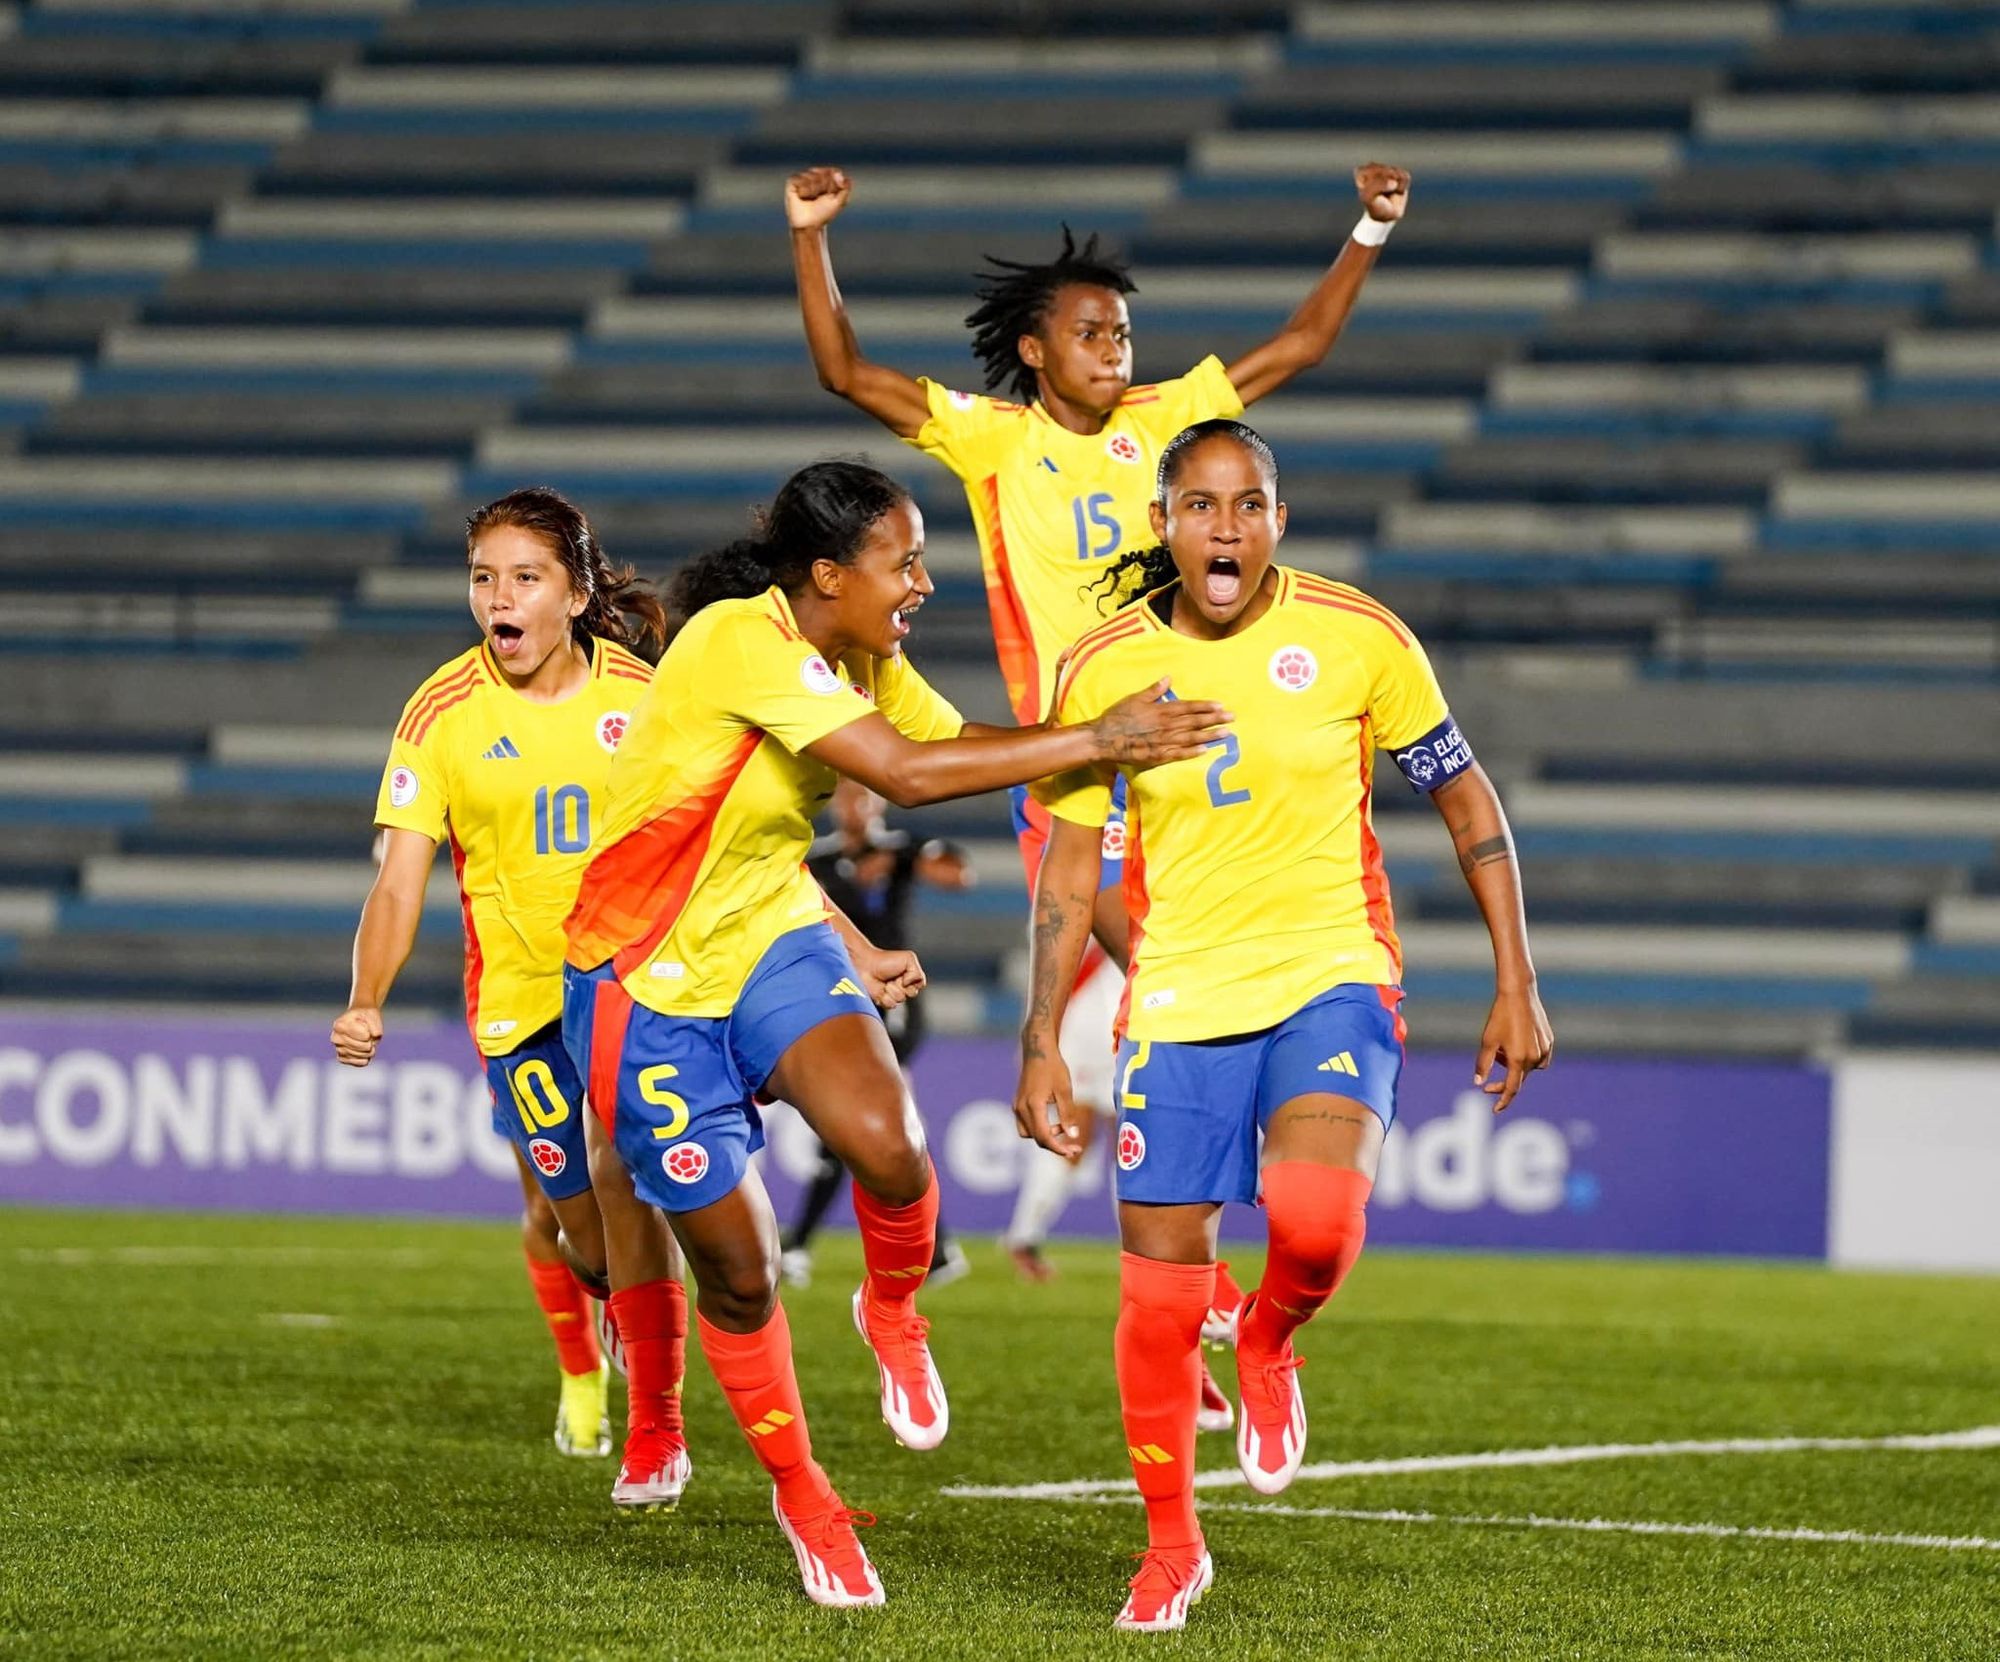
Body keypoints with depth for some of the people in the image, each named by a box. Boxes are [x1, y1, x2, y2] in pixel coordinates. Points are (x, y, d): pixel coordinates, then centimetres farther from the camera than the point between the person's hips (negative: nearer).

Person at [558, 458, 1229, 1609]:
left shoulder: (864, 661, 0)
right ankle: (801, 1497, 25)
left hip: (773, 945, 5)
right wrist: (1096, 741, -29)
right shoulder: (740, 644, -25)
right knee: (740, 1273, 2)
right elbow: (905, 774, -32)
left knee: (888, 1147, -25)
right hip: (650, 983, -5)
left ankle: (893, 1313, 7)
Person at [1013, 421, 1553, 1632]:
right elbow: (1070, 870, 6)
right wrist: (1042, 1047, 1)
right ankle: (1172, 1544, 22)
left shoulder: (1358, 638, -6)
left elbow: (1468, 802, 3)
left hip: (1333, 979, -2)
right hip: (1177, 998, 2)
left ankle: (1270, 1345, 9)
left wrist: (1516, 985, 0)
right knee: (1161, 1294, 1)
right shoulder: (1106, 669, -2)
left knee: (1316, 1222, -27)